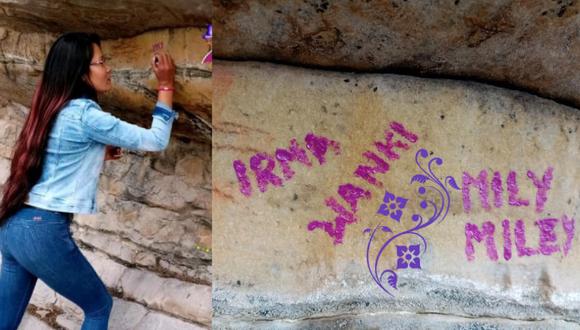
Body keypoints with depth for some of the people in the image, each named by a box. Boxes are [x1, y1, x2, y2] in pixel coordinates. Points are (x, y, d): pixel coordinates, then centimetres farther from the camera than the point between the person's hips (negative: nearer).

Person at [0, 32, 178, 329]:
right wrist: (166, 84, -4)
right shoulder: (85, 114, -14)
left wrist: (98, 156, 12)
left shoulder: (53, 109, 12)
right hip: (43, 231, -9)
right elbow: (155, 141, -10)